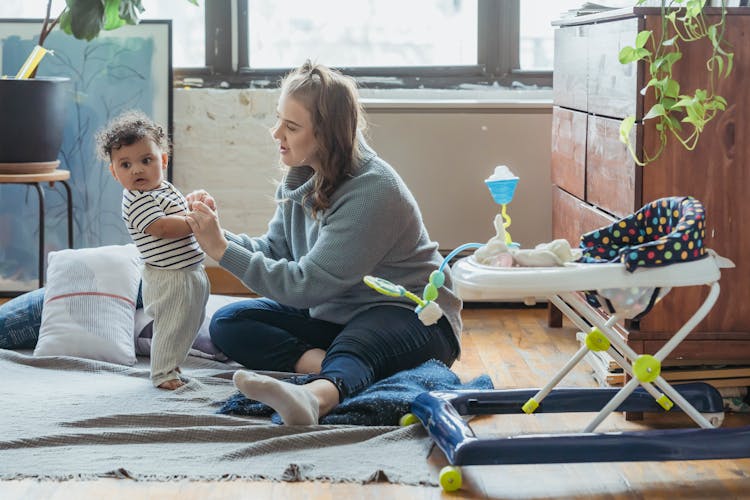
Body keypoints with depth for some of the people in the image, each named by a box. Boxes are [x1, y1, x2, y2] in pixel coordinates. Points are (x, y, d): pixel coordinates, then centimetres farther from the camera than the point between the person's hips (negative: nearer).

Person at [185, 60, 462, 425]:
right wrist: (220, 235, -15)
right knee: (227, 324, -8)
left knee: (355, 344, -43)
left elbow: (306, 284, -25)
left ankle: (314, 396, -76)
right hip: (333, 316, 9)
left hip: (409, 317, -9)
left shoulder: (373, 191, -25)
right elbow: (274, 251, 3)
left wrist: (222, 250, -24)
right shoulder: (300, 178, 2)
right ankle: (335, 366, -27)